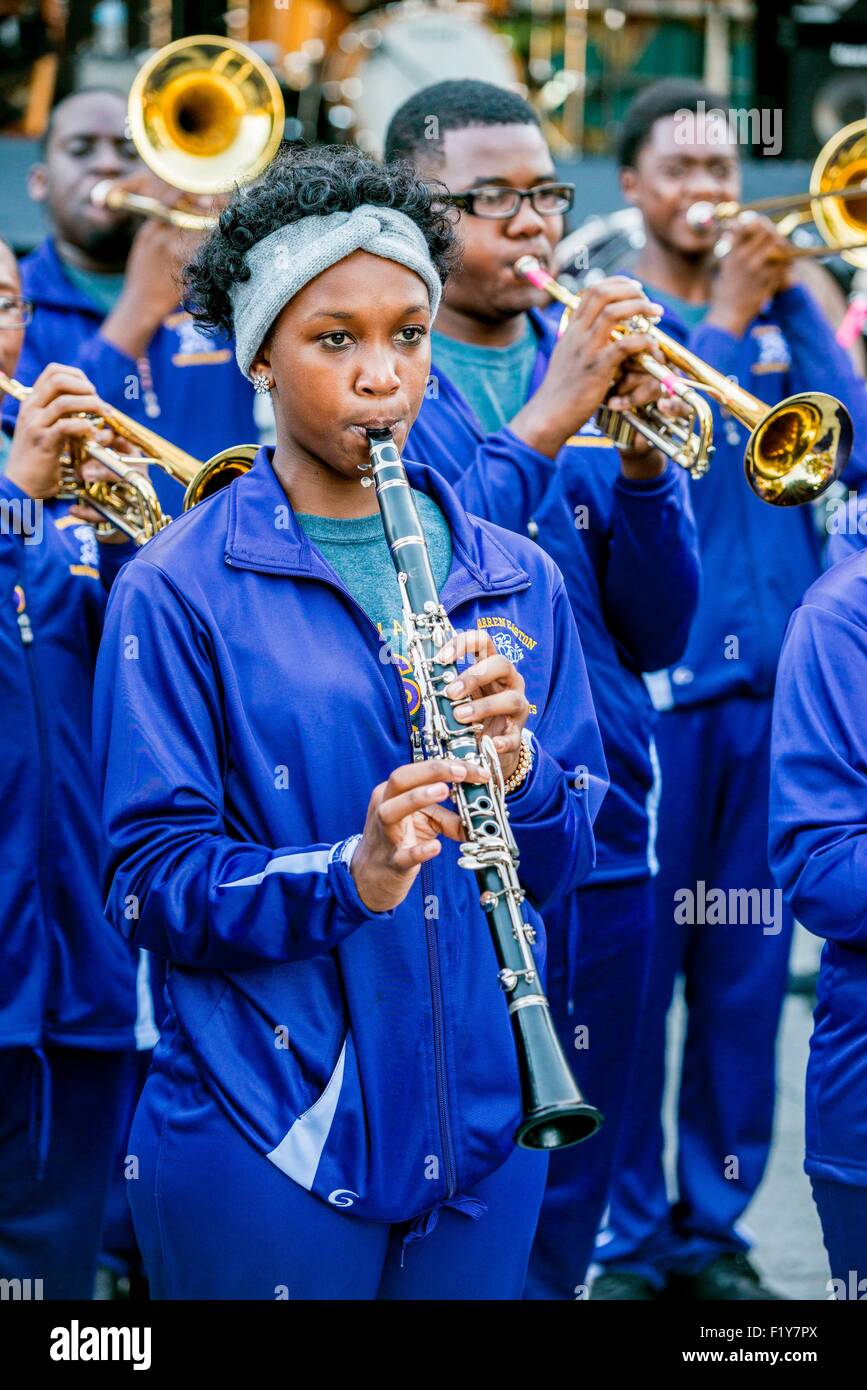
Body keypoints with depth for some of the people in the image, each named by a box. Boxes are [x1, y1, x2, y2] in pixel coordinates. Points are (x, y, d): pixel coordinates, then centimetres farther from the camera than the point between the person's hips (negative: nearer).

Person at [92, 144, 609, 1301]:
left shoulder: (514, 579, 8)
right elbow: (150, 881, -10)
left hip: (477, 1124, 4)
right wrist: (348, 877, -26)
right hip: (265, 1144, -4)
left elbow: (566, 859, 8)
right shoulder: (181, 590, -6)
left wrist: (519, 768, -14)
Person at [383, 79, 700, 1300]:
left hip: (598, 836, 5)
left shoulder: (591, 369, 10)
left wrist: (643, 460, -11)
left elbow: (653, 632, 6)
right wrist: (539, 430, -22)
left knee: (566, 1203, 13)